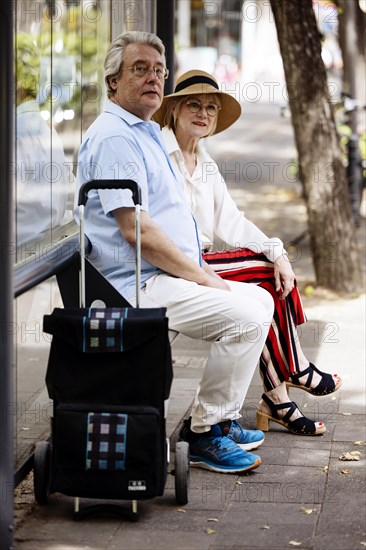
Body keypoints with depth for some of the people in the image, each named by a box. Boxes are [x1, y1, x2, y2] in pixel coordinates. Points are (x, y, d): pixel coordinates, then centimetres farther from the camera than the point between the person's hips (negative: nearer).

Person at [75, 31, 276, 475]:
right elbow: (136, 231, -23)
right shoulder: (114, 138, -14)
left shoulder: (146, 135, 20)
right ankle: (203, 434, -9)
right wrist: (201, 277, -16)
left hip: (168, 276, 11)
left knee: (260, 299, 14)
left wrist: (202, 271, 11)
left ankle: (220, 419, 16)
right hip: (138, 286, -11)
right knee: (247, 316, -20)